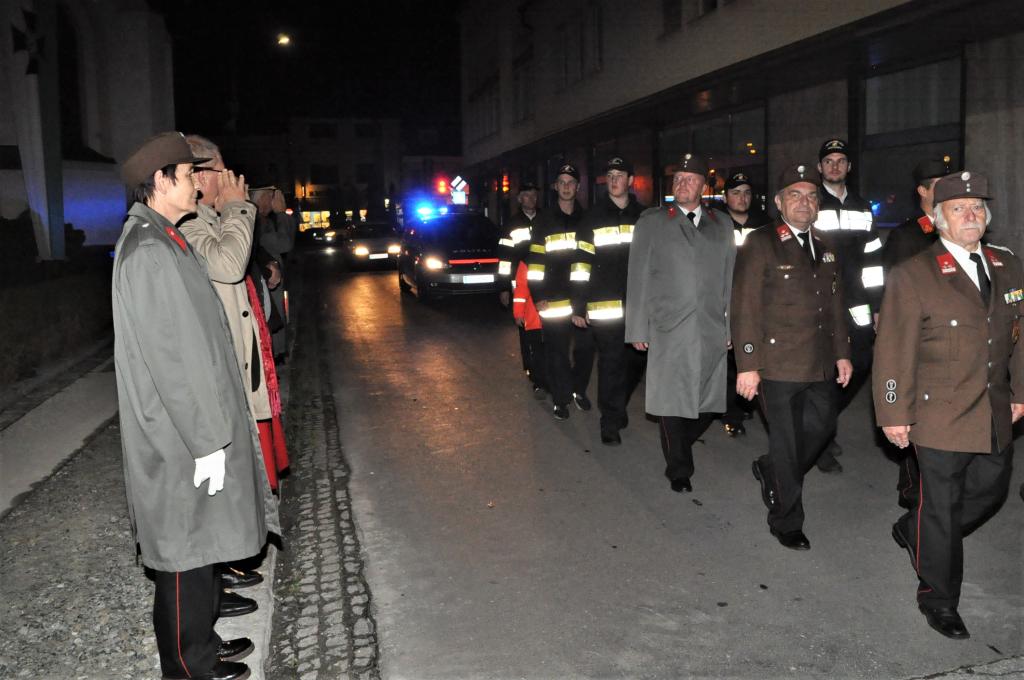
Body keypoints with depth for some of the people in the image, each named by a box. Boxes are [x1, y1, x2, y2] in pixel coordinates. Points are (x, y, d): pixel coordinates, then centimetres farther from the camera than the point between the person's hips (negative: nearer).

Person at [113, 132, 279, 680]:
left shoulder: (158, 241, 12)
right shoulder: (149, 251, -20)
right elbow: (171, 354, -24)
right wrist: (207, 441, -21)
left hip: (185, 427, 10)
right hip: (181, 434, -10)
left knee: (198, 540, 19)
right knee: (187, 544, 3)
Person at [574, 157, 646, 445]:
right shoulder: (593, 217, 3)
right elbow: (581, 264, -1)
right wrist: (579, 306, -5)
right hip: (605, 306, -3)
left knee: (636, 359, 11)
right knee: (611, 362, -4)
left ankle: (617, 406, 34)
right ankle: (610, 423, 7)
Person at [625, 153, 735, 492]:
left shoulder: (722, 225, 14)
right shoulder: (651, 222, 5)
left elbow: (730, 279, 12)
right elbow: (637, 278, 2)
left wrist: (732, 326, 7)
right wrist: (637, 329, -2)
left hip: (712, 330, 3)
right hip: (668, 329, -3)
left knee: (709, 400, 5)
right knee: (672, 400, 0)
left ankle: (680, 447, 33)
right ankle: (679, 470, 16)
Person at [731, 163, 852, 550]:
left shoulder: (825, 248, 13)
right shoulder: (760, 245, -8)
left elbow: (835, 304, 19)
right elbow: (745, 308, -12)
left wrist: (842, 353, 14)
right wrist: (747, 365, -16)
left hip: (820, 366, 7)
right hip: (779, 366, -6)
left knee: (821, 429, 15)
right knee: (787, 445, 4)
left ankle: (770, 471, 42)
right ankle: (786, 522, 22)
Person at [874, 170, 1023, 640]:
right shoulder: (913, 275, -11)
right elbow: (893, 351, -12)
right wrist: (894, 415, -13)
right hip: (940, 418, -6)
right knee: (942, 507, 5)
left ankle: (914, 531, 42)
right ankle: (939, 601, 23)